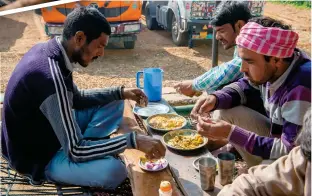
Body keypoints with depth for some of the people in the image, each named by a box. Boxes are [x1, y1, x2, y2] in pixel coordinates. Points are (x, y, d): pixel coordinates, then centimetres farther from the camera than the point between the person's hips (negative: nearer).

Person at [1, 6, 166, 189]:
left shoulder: (49, 50, -5)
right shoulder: (50, 76, -34)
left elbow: (76, 98, 11)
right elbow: (75, 150, -31)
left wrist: (120, 92, -1)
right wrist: (133, 140, -29)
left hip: (49, 132, 9)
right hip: (38, 155, -9)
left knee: (113, 103, 8)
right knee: (114, 171, -30)